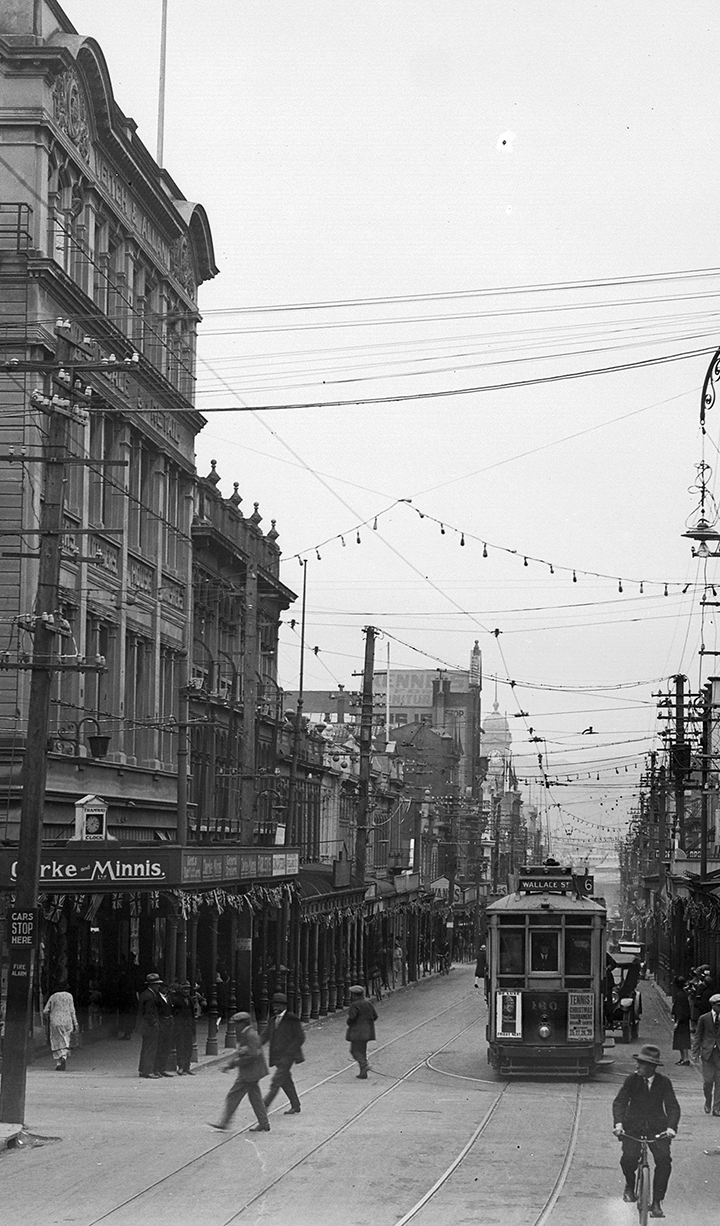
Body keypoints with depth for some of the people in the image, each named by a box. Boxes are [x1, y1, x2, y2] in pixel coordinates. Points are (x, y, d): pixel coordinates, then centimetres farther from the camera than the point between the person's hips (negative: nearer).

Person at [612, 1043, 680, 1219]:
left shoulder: (664, 1082, -2)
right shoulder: (632, 1080, -3)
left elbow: (673, 1106, -8)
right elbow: (619, 1101, -10)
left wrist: (671, 1127, -26)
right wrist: (618, 1123, -28)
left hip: (657, 1128, 0)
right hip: (632, 1128, 0)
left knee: (664, 1160, -18)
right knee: (629, 1158, -21)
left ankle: (657, 1202, -6)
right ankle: (630, 1184, 14)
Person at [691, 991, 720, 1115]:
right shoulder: (704, 1018, 2)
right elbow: (698, 1036, 4)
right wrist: (695, 1053, -3)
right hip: (707, 1052, -1)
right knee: (708, 1080, -1)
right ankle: (708, 1102, 25)